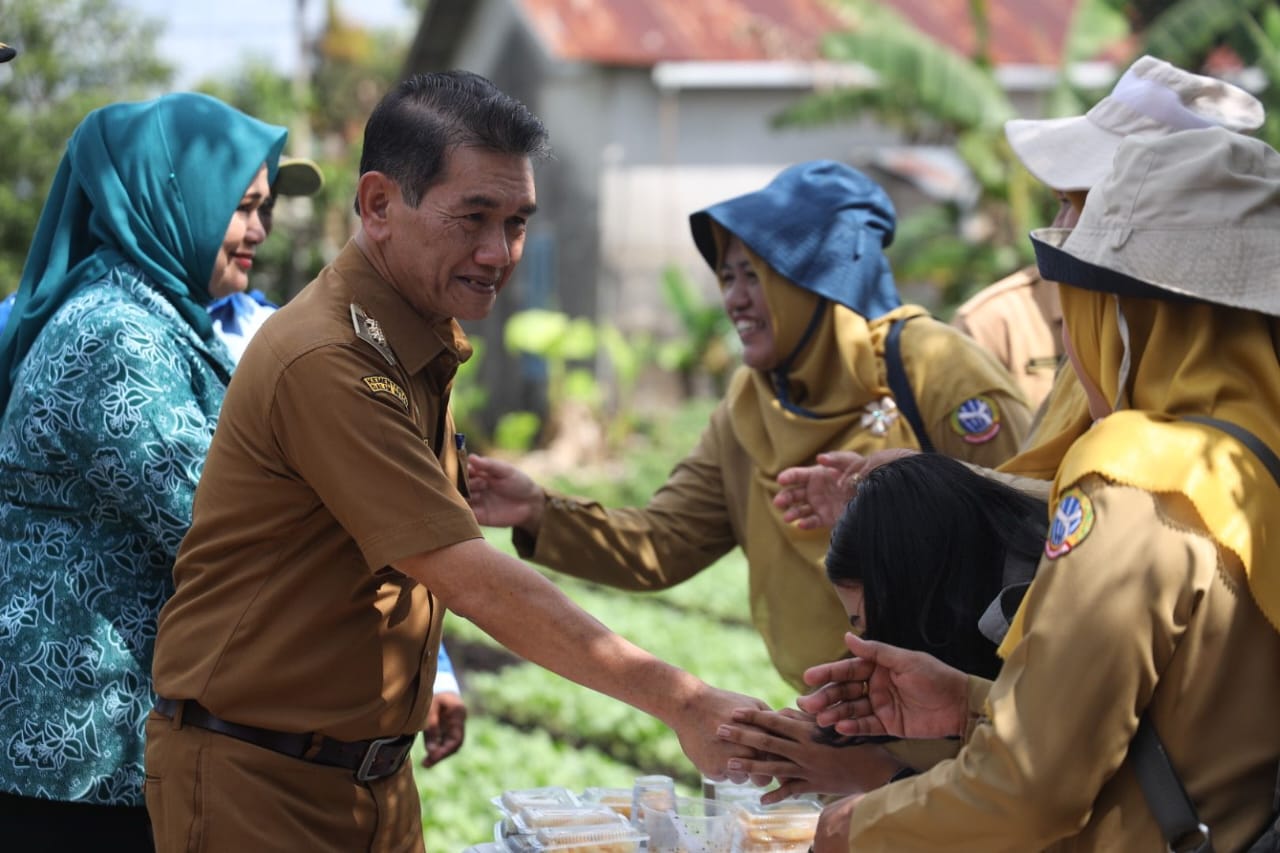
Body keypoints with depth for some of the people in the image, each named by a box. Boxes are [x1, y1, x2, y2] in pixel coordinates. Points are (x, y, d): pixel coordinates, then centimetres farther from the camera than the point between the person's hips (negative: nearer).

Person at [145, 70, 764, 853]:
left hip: (373, 774, 8)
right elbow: (475, 584, -25)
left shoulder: (422, 345, 9)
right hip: (258, 781, -8)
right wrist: (683, 703, -24)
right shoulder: (326, 363, -23)